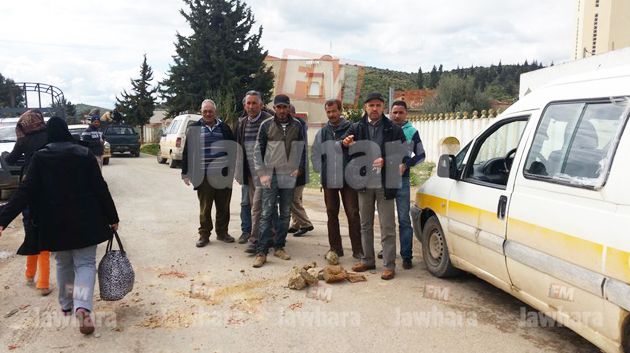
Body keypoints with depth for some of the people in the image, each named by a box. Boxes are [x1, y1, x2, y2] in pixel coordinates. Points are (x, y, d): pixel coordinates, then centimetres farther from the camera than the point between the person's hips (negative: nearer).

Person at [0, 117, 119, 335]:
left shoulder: (39, 158, -2)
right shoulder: (85, 155, -3)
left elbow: (25, 192, -11)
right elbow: (101, 189, -4)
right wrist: (112, 217, 3)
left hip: (55, 223, 1)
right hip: (85, 221, -1)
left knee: (63, 264, 20)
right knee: (85, 263, 2)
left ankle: (66, 305, 31)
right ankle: (82, 307, -18)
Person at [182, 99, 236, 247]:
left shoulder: (224, 128, 8)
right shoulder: (194, 129, 4)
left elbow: (234, 149, 13)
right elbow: (187, 152, 4)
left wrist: (235, 169, 10)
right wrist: (186, 173, -1)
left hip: (223, 175, 2)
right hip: (203, 176, -2)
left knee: (223, 207, 10)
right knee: (204, 208, 5)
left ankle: (222, 233, 24)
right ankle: (204, 235, 17)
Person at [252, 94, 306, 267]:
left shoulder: (297, 125, 6)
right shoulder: (266, 125, 1)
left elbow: (302, 149, 11)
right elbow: (258, 150, 2)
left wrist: (299, 168, -1)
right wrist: (262, 173, -6)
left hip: (289, 176, 2)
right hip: (271, 175, -2)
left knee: (285, 214, 8)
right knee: (267, 213, -4)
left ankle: (279, 247, 20)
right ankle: (261, 252, -1)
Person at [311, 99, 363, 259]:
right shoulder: (322, 133, 10)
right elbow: (315, 155, 17)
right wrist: (321, 171, 7)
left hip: (348, 180, -4)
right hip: (329, 180, 4)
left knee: (353, 214, -3)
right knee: (332, 214, 10)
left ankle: (357, 249, 6)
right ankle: (335, 248, 21)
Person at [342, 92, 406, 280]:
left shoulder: (393, 129, -2)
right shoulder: (357, 128, 6)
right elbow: (345, 149, 9)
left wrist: (385, 161, -18)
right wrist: (346, 144, -14)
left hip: (385, 183, -3)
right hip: (364, 182, 4)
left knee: (387, 226, 1)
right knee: (365, 224, 14)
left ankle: (389, 265, 9)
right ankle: (367, 260, 27)